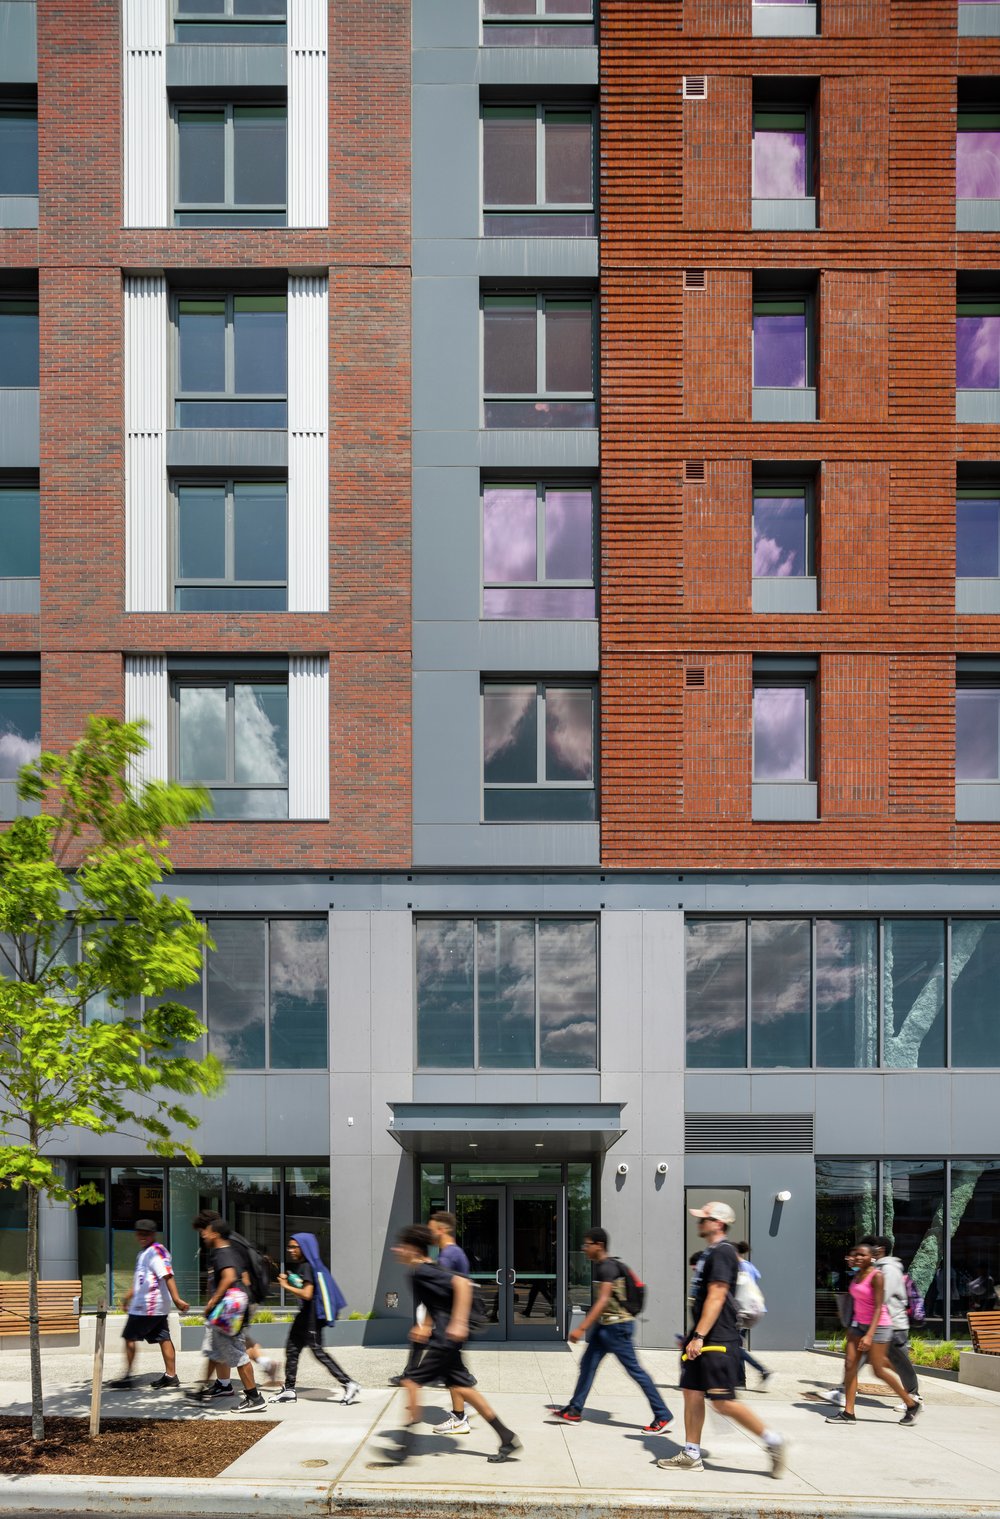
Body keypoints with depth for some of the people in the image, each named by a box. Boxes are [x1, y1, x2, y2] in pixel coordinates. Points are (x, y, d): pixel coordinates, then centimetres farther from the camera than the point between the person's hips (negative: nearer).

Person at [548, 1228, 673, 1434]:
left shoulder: (607, 1267, -19)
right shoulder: (600, 1266, 11)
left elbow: (603, 1301, -27)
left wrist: (582, 1328, -31)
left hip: (617, 1326, -10)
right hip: (605, 1325, 10)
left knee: (634, 1369, -5)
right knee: (588, 1364, 10)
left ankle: (662, 1416, 1)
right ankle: (574, 1411, 17)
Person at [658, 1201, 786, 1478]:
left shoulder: (721, 1252, -15)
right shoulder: (711, 1253, 17)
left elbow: (716, 1298, -21)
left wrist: (699, 1336, -24)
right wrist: (692, 1336, 25)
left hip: (717, 1341, -10)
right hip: (705, 1340, 10)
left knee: (722, 1402, -9)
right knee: (692, 1393, 9)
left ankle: (773, 1441, 0)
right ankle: (691, 1455, 15)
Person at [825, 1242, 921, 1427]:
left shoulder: (876, 1276, -16)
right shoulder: (857, 1274, 8)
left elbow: (878, 1307, -21)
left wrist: (869, 1335, -28)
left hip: (878, 1325, -8)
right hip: (859, 1325, 8)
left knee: (878, 1370, -4)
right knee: (850, 1365, -3)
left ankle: (911, 1404, 12)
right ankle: (848, 1413, -1)